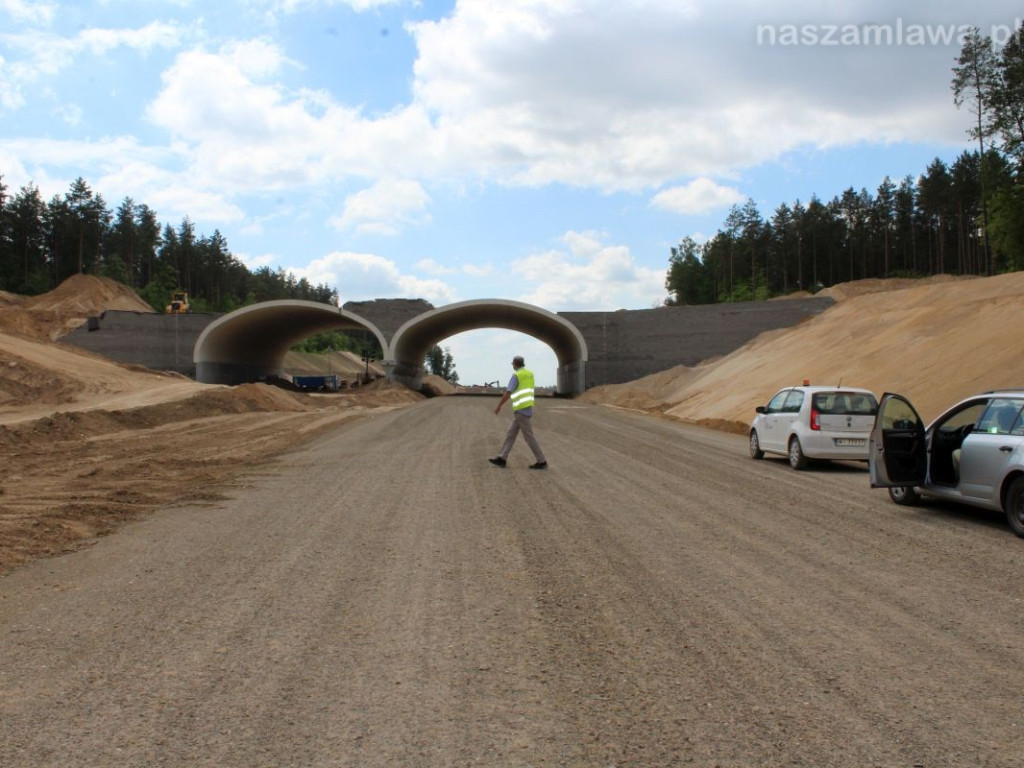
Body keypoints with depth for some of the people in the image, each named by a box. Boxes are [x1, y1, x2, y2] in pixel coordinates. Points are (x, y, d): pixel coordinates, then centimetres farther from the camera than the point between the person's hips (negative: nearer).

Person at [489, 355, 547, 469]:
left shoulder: (516, 376, -15)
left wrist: (498, 406, -1)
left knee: (529, 437, -4)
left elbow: (507, 394, -14)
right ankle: (502, 459, 13)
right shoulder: (530, 373, 12)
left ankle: (541, 462, 0)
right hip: (527, 408, 9)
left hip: (521, 410, -9)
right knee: (510, 434, 12)